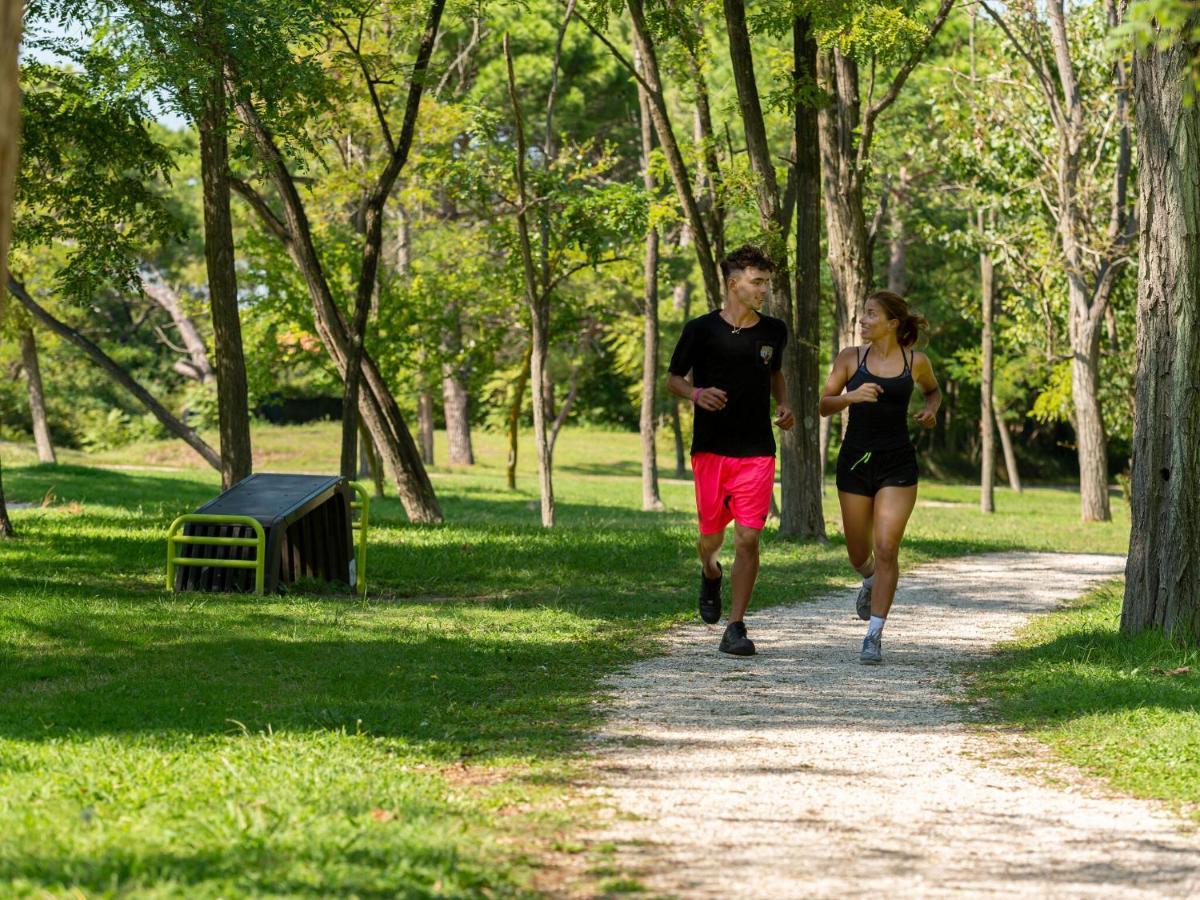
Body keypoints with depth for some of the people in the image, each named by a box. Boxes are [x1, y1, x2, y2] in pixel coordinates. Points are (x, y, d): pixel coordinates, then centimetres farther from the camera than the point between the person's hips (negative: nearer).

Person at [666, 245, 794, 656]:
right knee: (712, 536, 4)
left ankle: (735, 629, -1)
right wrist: (696, 394, -16)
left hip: (757, 452, 1)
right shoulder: (701, 329, -3)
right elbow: (673, 379, 5)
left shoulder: (773, 331, 7)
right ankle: (710, 574, 42)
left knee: (748, 538, -7)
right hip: (711, 449, -1)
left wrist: (783, 405, 6)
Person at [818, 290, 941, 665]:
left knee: (887, 549, -11)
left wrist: (931, 410, 0)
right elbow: (824, 406, 0)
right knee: (859, 553, 11)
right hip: (856, 461, 1)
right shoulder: (850, 358, 0)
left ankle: (874, 635, -6)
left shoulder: (916, 362, 1)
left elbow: (933, 391, 21)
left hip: (897, 465, -1)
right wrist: (852, 396, -19)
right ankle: (870, 580, 48)